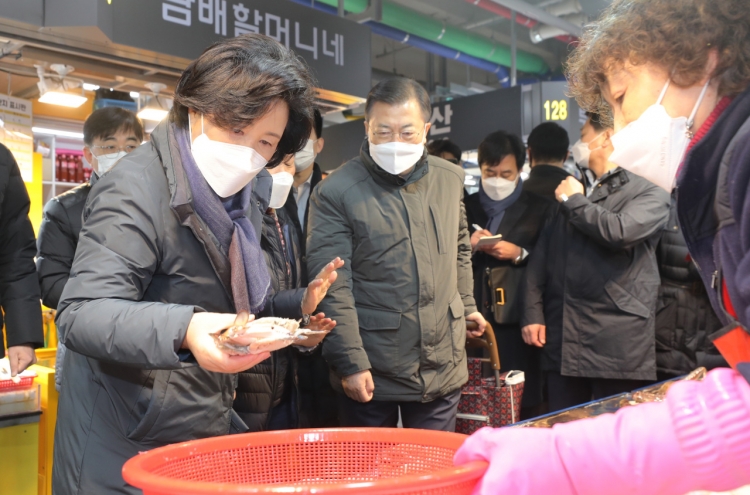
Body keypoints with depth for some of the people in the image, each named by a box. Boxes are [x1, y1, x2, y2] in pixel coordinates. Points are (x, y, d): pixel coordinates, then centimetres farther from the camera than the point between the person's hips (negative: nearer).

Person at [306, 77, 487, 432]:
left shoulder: (451, 180, 5)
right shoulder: (336, 192, -12)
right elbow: (332, 289, -14)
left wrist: (466, 305, 20)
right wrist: (350, 363, -15)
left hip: (443, 367, 4)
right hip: (371, 374, -4)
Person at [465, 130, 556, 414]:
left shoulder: (540, 208, 10)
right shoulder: (467, 207, 16)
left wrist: (519, 254, -11)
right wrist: (469, 247, -6)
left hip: (517, 319, -1)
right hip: (474, 319, 2)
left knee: (522, 403, -3)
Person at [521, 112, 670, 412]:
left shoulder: (649, 195, 2)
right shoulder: (569, 190, 20)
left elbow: (619, 232, -19)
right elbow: (542, 257, 15)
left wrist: (574, 201, -4)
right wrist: (533, 313, 5)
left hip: (617, 344, -5)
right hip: (562, 342, 5)